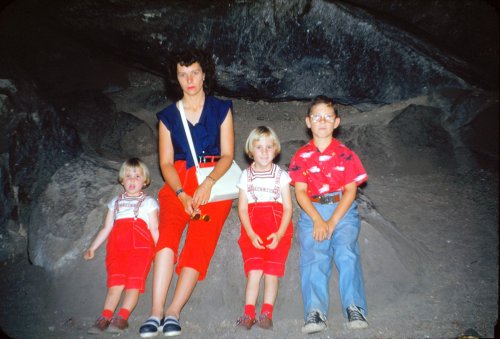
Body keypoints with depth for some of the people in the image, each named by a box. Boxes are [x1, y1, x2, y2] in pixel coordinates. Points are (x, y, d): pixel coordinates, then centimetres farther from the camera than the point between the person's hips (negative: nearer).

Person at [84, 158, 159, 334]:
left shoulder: (148, 202, 17)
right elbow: (106, 228, 26)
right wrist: (92, 248, 18)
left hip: (140, 246, -2)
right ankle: (105, 318, -15)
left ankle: (122, 318, -19)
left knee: (133, 282, -14)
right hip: (117, 246, 3)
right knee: (115, 282, -11)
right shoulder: (115, 202, 28)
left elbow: (154, 229, 8)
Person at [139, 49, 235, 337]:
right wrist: (182, 195, -12)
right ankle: (156, 312, -27)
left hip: (215, 183, 0)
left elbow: (228, 155, 3)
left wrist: (208, 184, -15)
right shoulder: (168, 116, 14)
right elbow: (165, 163, 5)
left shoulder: (221, 109, 11)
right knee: (168, 232, -25)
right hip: (178, 184, 1)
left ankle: (173, 313, -20)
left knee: (200, 242, -20)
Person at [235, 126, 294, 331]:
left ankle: (266, 313, -1)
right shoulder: (246, 176, 8)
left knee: (272, 271, -5)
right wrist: (251, 234, -11)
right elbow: (242, 208, 2)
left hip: (278, 230, 0)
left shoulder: (281, 175, 6)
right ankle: (248, 313, -7)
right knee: (253, 270, -10)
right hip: (252, 230, 0)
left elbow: (288, 208, 0)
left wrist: (279, 234, -12)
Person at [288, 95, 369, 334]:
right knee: (313, 255, -21)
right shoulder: (301, 156, 12)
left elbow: (350, 191, 1)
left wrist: (332, 222, -12)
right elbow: (300, 191, 2)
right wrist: (318, 221, -14)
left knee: (347, 252, -23)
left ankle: (354, 308, -23)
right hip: (312, 212, 0)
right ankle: (315, 312, -29)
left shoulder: (345, 155, 10)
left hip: (343, 210, 0)